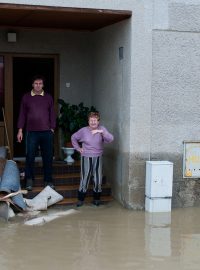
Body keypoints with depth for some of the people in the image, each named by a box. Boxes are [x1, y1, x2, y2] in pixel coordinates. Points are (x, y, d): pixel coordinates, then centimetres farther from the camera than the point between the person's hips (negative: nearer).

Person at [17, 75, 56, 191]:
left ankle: (48, 180, 15)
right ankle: (29, 179, 12)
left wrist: (52, 128, 3)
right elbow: (22, 114, 5)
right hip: (32, 132, -1)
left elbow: (52, 114, 8)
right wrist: (20, 130, 1)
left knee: (48, 157, 5)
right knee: (30, 156, -1)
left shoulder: (48, 97, 6)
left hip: (47, 132, 1)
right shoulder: (26, 97, 3)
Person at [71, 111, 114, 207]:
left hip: (97, 157, 1)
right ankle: (80, 199, 13)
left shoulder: (102, 129, -5)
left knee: (98, 179, 4)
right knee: (84, 178, -1)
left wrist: (101, 132, -33)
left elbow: (110, 139, -20)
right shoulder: (83, 130, -3)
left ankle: (96, 199, 21)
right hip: (86, 157, -1)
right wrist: (78, 148, 5)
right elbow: (73, 137, 14)